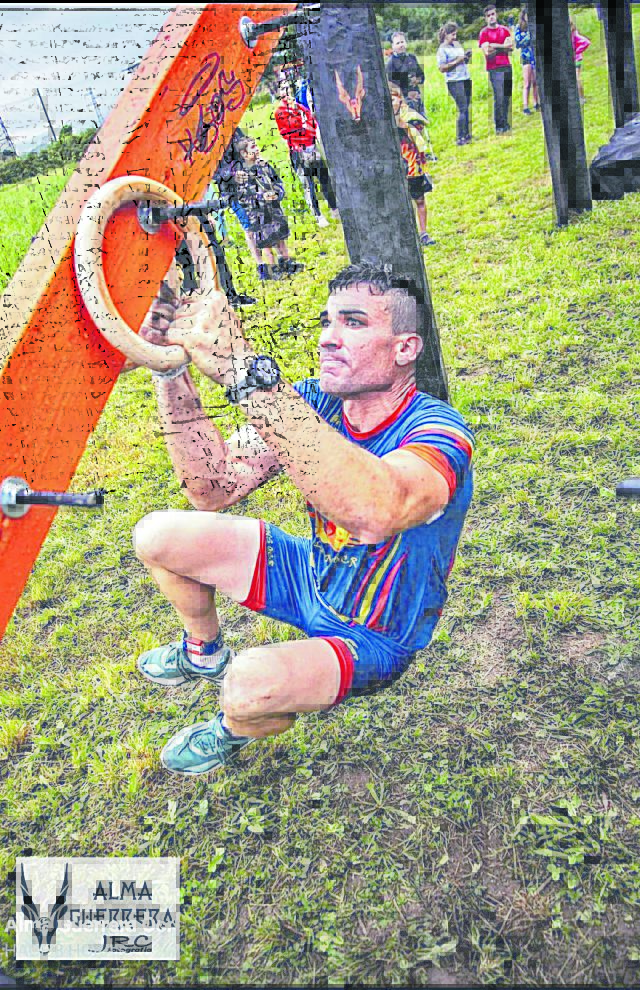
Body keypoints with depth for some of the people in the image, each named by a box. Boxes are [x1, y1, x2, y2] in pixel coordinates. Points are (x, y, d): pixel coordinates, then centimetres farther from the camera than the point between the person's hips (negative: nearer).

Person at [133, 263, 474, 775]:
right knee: (157, 536, 1)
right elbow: (215, 488, -19)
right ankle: (205, 653, 32)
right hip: (312, 576, 6)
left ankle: (236, 729, 9)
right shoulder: (312, 402, -11)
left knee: (252, 686, -33)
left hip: (374, 636, -5)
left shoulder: (439, 432, -31)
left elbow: (376, 512, -55)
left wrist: (240, 367, -58)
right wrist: (172, 368, -30)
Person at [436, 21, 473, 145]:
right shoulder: (442, 49, -6)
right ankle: (459, 138, -6)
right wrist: (456, 61, -17)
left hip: (466, 79, 7)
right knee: (462, 109, -10)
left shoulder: (457, 44, 15)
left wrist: (467, 57, 4)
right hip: (454, 82, -7)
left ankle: (466, 134, 15)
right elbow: (442, 68, -15)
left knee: (467, 108, 7)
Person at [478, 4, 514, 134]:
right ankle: (499, 125, -2)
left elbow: (510, 46, 5)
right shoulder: (484, 32, -2)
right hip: (494, 68, -5)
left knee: (507, 97, 7)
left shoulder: (504, 29, 12)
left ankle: (505, 123, 17)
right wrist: (503, 47, -8)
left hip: (507, 66, 5)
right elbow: (487, 52, -12)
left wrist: (495, 47, -10)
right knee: (499, 97, -8)